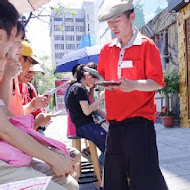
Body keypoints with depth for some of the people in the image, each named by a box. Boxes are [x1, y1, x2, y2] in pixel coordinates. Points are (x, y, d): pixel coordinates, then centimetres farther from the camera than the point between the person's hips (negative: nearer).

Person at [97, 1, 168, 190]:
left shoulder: (146, 45, -3)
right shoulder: (107, 49, 11)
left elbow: (157, 82, -9)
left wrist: (134, 85, -27)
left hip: (139, 119, -5)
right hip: (115, 121, 6)